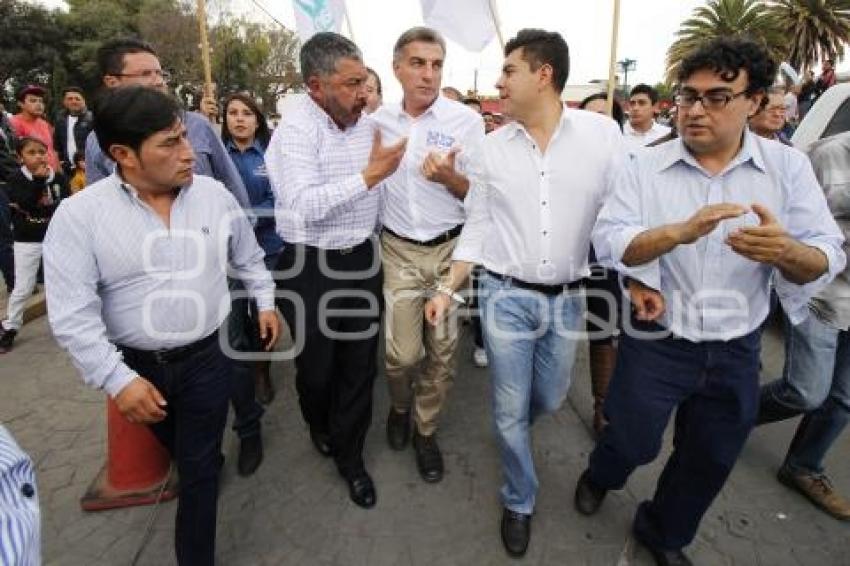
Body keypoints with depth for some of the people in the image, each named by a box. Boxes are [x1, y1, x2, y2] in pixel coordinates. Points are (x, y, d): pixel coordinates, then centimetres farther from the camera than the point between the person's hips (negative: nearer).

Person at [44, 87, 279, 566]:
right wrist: (118, 380, -17)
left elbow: (248, 256, 9)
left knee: (198, 466, 9)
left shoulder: (214, 194, -8)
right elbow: (72, 315, -16)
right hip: (136, 365, 0)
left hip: (208, 355, 0)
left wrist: (266, 302, 10)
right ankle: (209, 462, 57)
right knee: (181, 451, 25)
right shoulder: (80, 215, -16)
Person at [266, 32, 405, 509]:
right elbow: (305, 206, -27)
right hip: (312, 267, -4)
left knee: (360, 366, 11)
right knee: (316, 366, 15)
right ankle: (320, 426, 47)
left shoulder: (368, 122, 4)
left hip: (363, 261, 5)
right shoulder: (296, 128, -14)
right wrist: (369, 175, -27)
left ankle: (349, 455, 31)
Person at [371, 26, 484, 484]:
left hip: (451, 249, 0)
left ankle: (425, 431, 31)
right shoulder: (378, 121, 3)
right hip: (399, 250, 1)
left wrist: (449, 177, -22)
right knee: (402, 353, 0)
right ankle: (400, 407, 34)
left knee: (442, 352, 8)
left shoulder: (466, 120, -5)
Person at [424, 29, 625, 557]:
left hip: (568, 298, 1)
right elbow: (477, 228, 4)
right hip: (506, 297, 0)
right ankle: (520, 503, 33)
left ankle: (510, 431, 56)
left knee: (550, 399, 19)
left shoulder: (602, 132, -5)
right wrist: (448, 290, 0)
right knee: (510, 409, 8)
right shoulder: (492, 146, -1)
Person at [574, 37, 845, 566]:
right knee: (632, 443, 13)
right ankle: (600, 477, 49)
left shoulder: (789, 167, -5)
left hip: (737, 350, 3)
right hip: (656, 341, -2)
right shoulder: (646, 166, -9)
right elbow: (607, 241, -19)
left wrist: (786, 251, -33)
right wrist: (682, 231, -35)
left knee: (710, 461, 19)